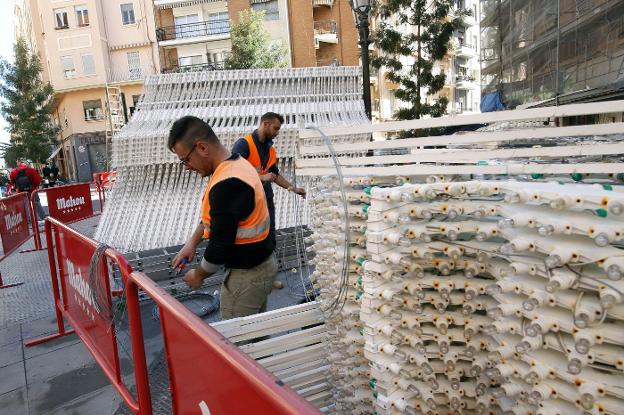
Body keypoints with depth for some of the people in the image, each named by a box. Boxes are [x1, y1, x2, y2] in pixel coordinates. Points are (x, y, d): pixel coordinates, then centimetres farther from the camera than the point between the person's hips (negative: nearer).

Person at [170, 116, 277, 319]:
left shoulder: (227, 184, -29)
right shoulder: (237, 164, 4)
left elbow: (220, 245, -23)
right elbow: (213, 215, 19)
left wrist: (198, 275, -6)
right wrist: (192, 242, 13)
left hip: (248, 275, -10)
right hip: (261, 263, 10)